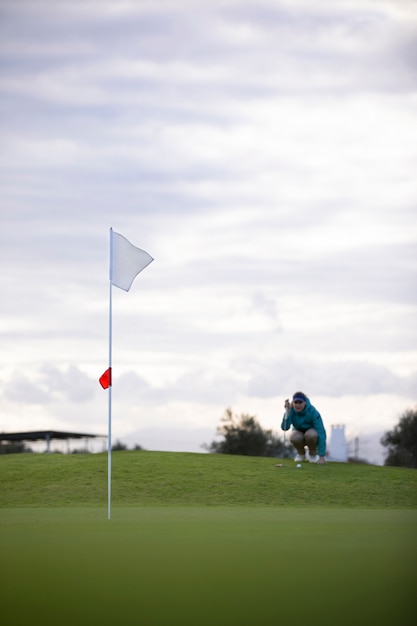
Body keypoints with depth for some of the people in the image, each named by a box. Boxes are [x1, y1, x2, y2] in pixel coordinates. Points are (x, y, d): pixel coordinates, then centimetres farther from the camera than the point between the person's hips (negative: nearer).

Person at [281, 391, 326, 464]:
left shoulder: (313, 412, -29)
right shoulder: (291, 410, -22)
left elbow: (321, 433, -32)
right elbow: (285, 427, -32)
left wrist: (321, 456, -37)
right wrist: (287, 411, -43)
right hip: (299, 433, 2)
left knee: (310, 434, -37)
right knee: (294, 437, -33)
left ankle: (313, 453, -4)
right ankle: (301, 453, 0)